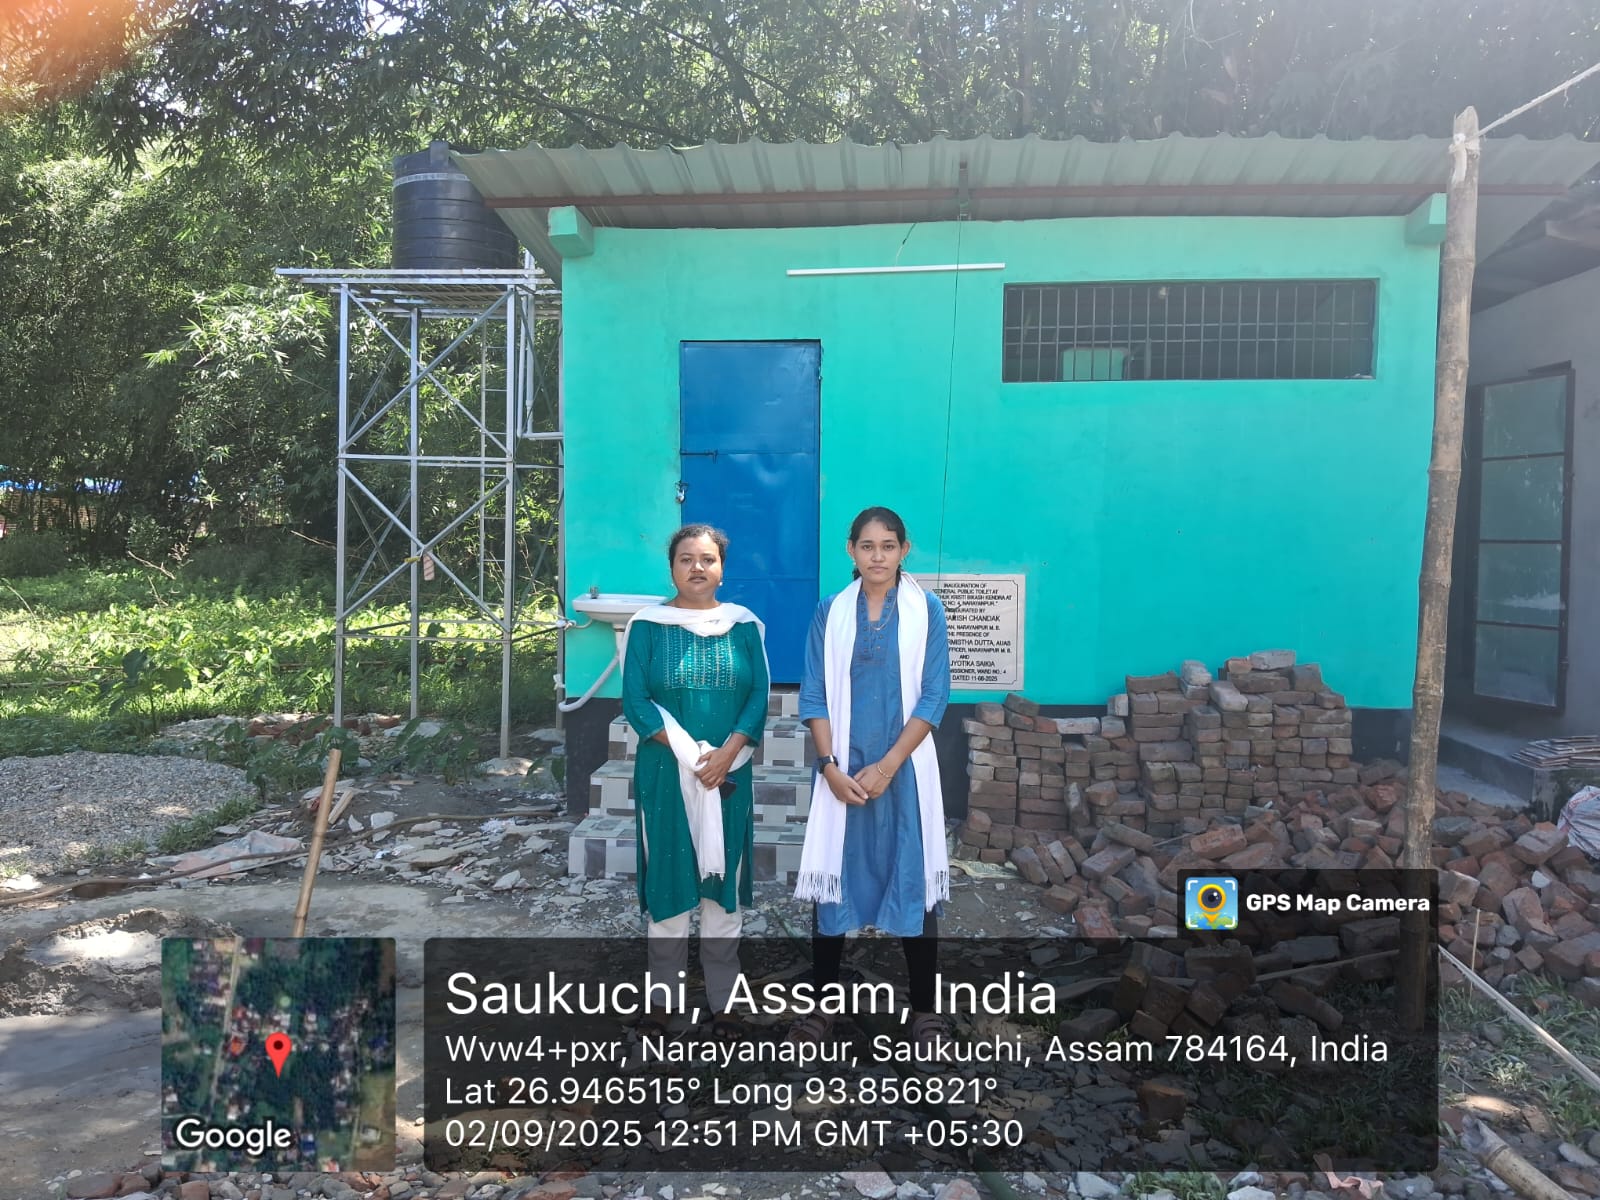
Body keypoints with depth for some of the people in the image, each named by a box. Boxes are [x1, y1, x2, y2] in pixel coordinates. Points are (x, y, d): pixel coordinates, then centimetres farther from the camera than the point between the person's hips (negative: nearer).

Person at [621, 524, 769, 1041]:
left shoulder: (744, 625, 3)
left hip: (729, 775, 2)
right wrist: (690, 755, -15)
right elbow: (635, 701, -7)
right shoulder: (648, 625, -2)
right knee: (667, 880, 5)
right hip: (665, 773, -1)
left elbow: (759, 697, 0)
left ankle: (722, 1002, 18)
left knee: (724, 881, 7)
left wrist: (726, 754, -14)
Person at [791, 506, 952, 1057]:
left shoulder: (926, 610, -1)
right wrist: (830, 767, -10)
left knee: (913, 882, 4)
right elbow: (815, 696, 1)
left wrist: (887, 766, -12)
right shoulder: (830, 612, 3)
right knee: (831, 880, 7)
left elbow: (934, 695, -5)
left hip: (905, 769, -1)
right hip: (841, 769, 2)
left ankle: (924, 1010, 17)